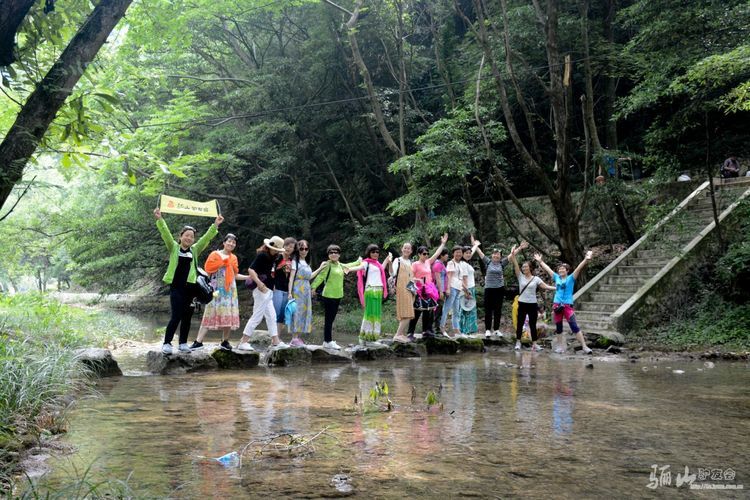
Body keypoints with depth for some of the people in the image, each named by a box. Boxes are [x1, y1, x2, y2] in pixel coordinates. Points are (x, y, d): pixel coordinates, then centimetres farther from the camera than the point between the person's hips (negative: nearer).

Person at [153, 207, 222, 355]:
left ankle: (183, 343, 18)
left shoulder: (195, 250, 11)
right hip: (176, 287, -3)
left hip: (190, 288, 3)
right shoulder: (173, 247, 4)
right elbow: (165, 233, -7)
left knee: (187, 317, 8)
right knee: (176, 317, -7)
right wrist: (159, 219, -20)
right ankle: (167, 343, 3)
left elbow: (207, 237, 4)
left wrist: (215, 225, -5)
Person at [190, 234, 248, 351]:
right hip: (217, 288, -4)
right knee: (210, 314, -9)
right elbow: (208, 268, -10)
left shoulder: (233, 258, 15)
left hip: (230, 289, 4)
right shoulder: (215, 254, 2)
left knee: (228, 315, 1)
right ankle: (199, 341, -8)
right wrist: (223, 263, -12)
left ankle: (225, 341, 11)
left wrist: (249, 277, 10)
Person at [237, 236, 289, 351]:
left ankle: (276, 341, 20)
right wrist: (259, 283, -28)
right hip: (262, 290, -10)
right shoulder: (262, 255, -13)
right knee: (257, 316, -6)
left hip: (268, 291, 10)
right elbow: (251, 270, -21)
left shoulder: (270, 257, 13)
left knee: (271, 316, 13)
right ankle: (243, 342, -1)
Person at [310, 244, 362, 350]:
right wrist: (313, 287, -33)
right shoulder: (327, 265, -11)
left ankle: (328, 341, 19)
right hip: (328, 295, -8)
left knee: (331, 319, 12)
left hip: (337, 295, 8)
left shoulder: (340, 265, 12)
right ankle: (328, 342, 1)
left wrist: (358, 262, 45)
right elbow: (320, 277, -21)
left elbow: (348, 267, 33)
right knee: (329, 319, -4)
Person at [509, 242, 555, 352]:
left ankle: (534, 344, 12)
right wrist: (519, 248, -11)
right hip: (522, 304, 0)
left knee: (533, 324, 6)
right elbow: (514, 261, -6)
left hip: (533, 304, 0)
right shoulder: (520, 276, -1)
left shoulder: (536, 279, 0)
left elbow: (545, 286, -5)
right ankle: (518, 342, 15)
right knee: (520, 323, 5)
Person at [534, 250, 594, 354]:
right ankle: (560, 346, 22)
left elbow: (579, 268, -14)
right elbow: (547, 269, 20)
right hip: (557, 305, 5)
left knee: (574, 327, -11)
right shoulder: (557, 277, 10)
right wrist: (540, 261, 26)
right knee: (558, 327, 11)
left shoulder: (571, 278, -1)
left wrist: (586, 260, -26)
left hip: (567, 305, -5)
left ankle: (584, 347, -11)